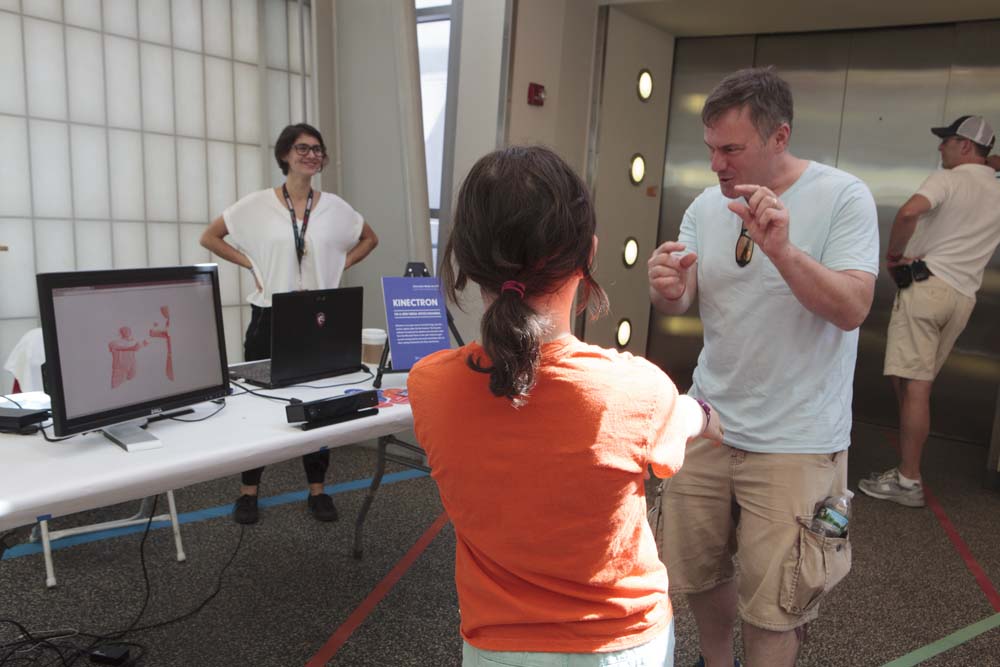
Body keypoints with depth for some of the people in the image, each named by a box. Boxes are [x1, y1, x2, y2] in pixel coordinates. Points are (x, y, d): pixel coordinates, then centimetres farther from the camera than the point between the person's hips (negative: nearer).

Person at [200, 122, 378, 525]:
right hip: (269, 316, -1)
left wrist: (338, 267, 5)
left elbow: (369, 239, 16)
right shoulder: (257, 205, -2)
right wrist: (251, 266, -3)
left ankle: (317, 489, 20)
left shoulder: (334, 206, 3)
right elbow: (210, 237, 5)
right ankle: (249, 490, 19)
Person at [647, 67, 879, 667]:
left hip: (795, 442, -4)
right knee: (696, 573, 16)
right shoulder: (707, 206, 3)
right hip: (707, 422, 5)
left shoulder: (843, 196, -10)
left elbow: (852, 309, -17)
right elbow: (680, 305, 3)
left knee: (772, 605, 5)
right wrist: (667, 292, -21)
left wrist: (781, 249, -32)